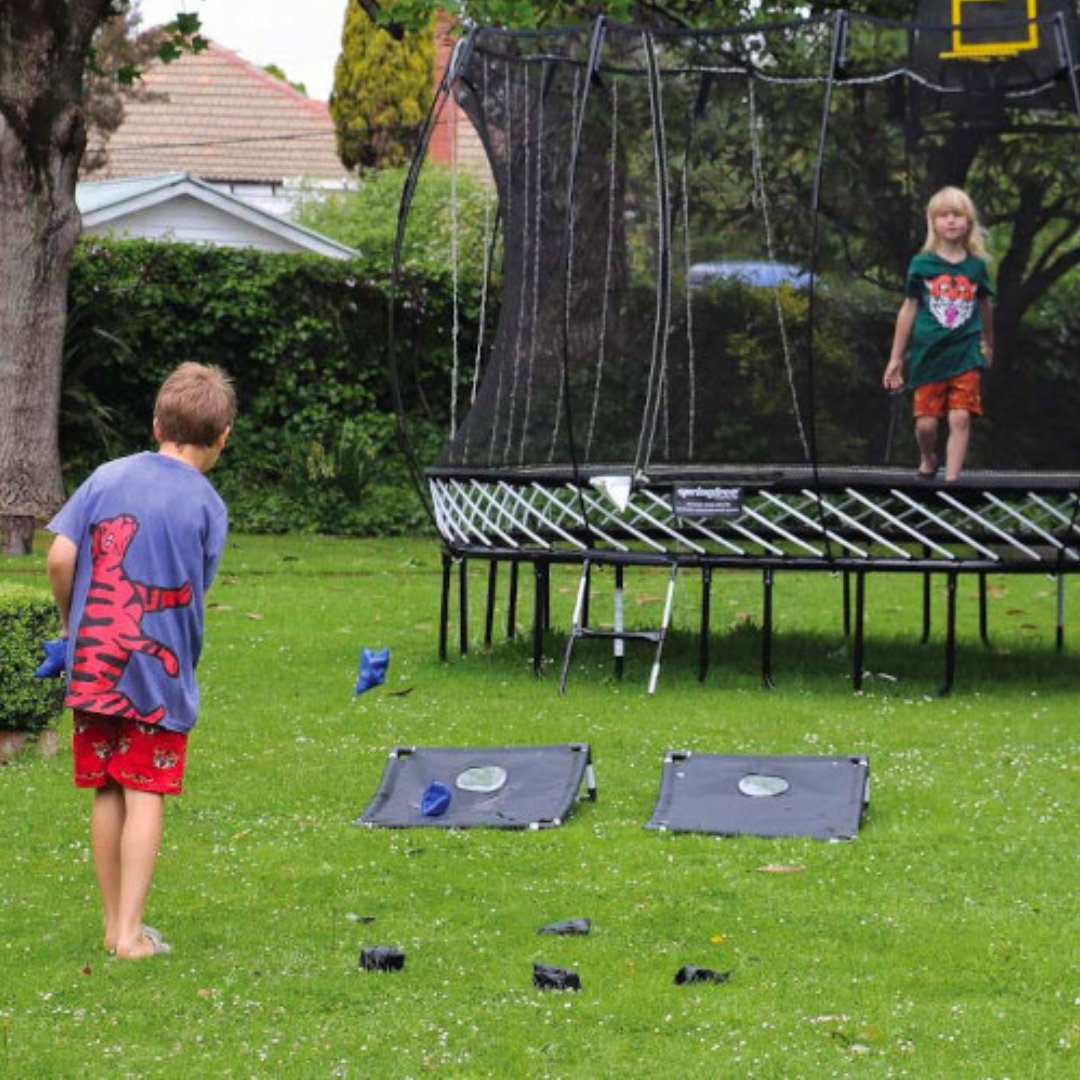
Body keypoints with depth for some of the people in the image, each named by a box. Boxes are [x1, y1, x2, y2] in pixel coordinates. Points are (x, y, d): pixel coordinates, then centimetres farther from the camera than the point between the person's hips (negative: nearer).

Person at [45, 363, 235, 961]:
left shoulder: (108, 477, 2)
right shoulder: (206, 505, -5)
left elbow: (60, 558, -4)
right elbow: (194, 594, -2)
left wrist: (71, 622, 11)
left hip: (93, 665, 3)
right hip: (160, 668, -3)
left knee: (107, 794, 12)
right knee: (145, 798, 1)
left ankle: (114, 924, 20)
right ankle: (130, 933, -2)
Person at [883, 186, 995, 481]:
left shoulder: (976, 265, 2)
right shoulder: (921, 264, -1)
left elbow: (985, 306, 18)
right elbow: (908, 310, 4)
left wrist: (988, 345, 30)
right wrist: (895, 359, 6)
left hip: (965, 355, 0)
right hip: (928, 355, 0)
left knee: (960, 419, -10)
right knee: (927, 422, 3)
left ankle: (951, 479, -4)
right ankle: (928, 461, 34)